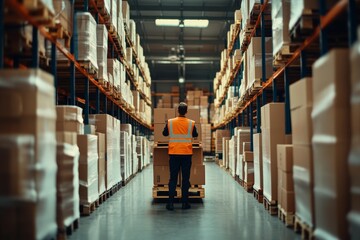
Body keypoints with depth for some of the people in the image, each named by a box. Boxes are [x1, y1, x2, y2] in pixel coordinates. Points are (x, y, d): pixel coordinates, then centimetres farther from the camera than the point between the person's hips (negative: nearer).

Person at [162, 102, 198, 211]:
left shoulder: (170, 122, -3)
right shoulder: (191, 123, -3)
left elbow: (164, 133, 14)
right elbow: (195, 135, 14)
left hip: (174, 153, 1)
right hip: (186, 153, 0)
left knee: (173, 178, 5)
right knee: (185, 178, 6)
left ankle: (170, 203, 3)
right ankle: (185, 202, 8)